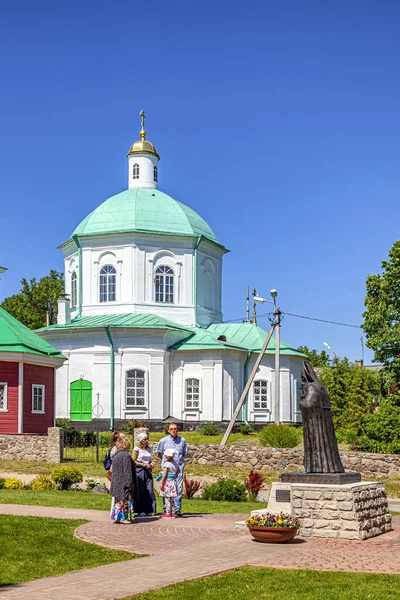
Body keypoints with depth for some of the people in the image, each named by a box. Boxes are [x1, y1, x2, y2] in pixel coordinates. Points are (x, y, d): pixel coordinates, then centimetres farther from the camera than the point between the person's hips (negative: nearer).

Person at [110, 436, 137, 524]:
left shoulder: (115, 455, 9)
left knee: (118, 500, 14)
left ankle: (117, 517, 18)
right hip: (123, 482, -8)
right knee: (125, 500, 0)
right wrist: (129, 483, -16)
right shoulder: (126, 455, -17)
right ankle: (123, 517, 2)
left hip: (116, 482, 8)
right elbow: (128, 471, -18)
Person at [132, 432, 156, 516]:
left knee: (149, 490, 0)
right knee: (140, 491, -2)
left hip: (148, 471, 6)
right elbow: (133, 461, -9)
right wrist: (143, 465, -14)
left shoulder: (149, 449, 14)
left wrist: (151, 464, 4)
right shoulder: (137, 449, -5)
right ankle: (140, 511, 4)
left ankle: (148, 510, 8)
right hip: (139, 471, -6)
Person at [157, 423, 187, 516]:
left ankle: (178, 510, 4)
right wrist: (166, 461, 11)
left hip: (179, 467, 1)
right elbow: (159, 453, 14)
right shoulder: (163, 441, 0)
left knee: (179, 489, -2)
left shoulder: (182, 440, 6)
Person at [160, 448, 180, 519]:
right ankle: (172, 513, 17)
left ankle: (168, 513, -2)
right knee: (172, 499, 14)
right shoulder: (175, 464, 8)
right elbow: (179, 471, 24)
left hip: (167, 481, -7)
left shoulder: (167, 464, -14)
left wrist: (161, 483, -14)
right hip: (173, 481, 7)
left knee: (167, 498, -2)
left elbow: (164, 474, -16)